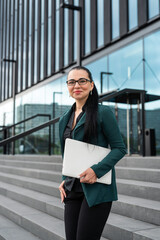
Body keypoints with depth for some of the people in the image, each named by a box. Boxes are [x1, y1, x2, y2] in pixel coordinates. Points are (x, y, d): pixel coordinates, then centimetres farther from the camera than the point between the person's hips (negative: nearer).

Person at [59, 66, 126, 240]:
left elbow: (119, 148, -6)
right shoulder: (65, 119, 15)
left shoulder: (103, 113, -5)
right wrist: (64, 180, 9)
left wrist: (97, 170, -18)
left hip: (97, 188, -6)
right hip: (72, 190, 6)